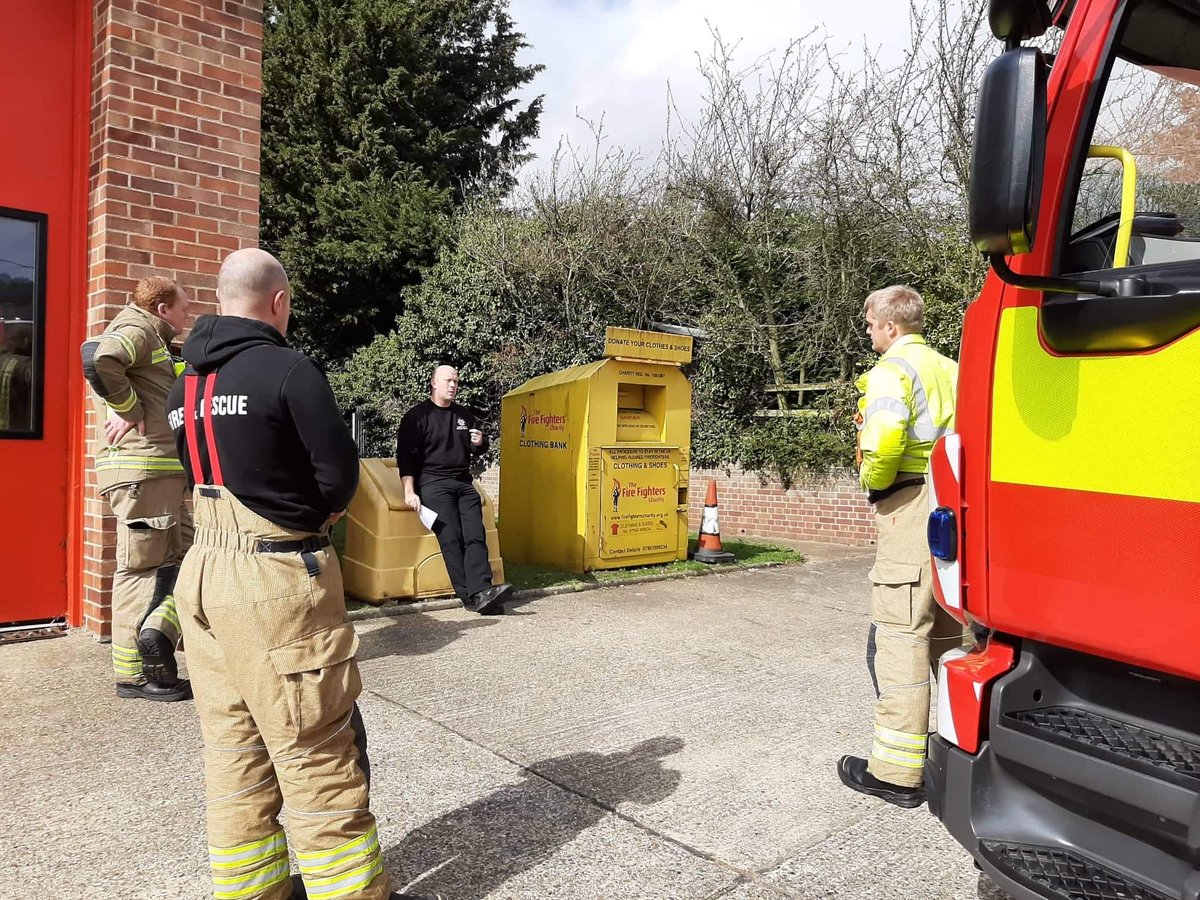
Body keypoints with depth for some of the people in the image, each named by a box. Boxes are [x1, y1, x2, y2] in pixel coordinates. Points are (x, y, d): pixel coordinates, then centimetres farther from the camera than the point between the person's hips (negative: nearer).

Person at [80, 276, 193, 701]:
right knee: (142, 566, -5)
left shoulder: (155, 340, 24)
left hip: (164, 470, 9)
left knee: (181, 554, 10)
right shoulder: (137, 328, -7)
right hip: (142, 468, -9)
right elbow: (98, 361, -26)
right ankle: (132, 674, 2)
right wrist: (130, 410, -17)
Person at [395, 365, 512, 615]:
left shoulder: (465, 415, 19)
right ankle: (471, 596, -20)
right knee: (451, 538, -18)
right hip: (433, 483, -5)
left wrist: (479, 443, 5)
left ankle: (482, 591, -22)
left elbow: (479, 449, 30)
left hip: (464, 483, 5)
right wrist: (409, 491, -14)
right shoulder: (417, 416, 2)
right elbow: (405, 456, -4)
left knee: (475, 536, -13)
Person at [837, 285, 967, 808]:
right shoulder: (952, 369, 20)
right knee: (949, 634, 17)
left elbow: (884, 438, -23)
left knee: (899, 637, -6)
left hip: (912, 508, -9)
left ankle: (897, 771, -2)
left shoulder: (892, 369, -5)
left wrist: (872, 481, -6)